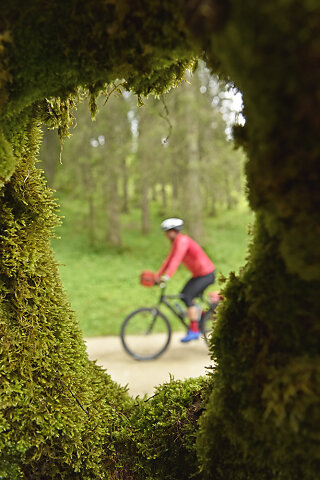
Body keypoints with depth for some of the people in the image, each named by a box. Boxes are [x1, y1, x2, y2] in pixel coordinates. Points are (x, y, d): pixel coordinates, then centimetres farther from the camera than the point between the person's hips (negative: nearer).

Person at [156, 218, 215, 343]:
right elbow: (169, 260, 12)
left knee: (187, 297, -17)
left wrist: (167, 276, -40)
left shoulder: (182, 240, -19)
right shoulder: (176, 242, 11)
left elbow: (177, 259, -32)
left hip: (206, 274, -10)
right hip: (198, 274, 10)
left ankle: (194, 331, -12)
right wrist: (157, 276, 6)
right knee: (184, 296, 7)